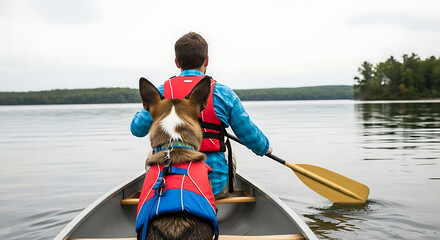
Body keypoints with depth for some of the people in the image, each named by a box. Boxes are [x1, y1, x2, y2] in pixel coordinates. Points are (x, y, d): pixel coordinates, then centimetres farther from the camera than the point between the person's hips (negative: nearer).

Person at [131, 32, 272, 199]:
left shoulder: (161, 92, -4)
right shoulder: (223, 93, -6)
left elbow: (137, 129, 6)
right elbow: (250, 135, 0)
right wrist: (265, 148, 23)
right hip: (215, 188, 0)